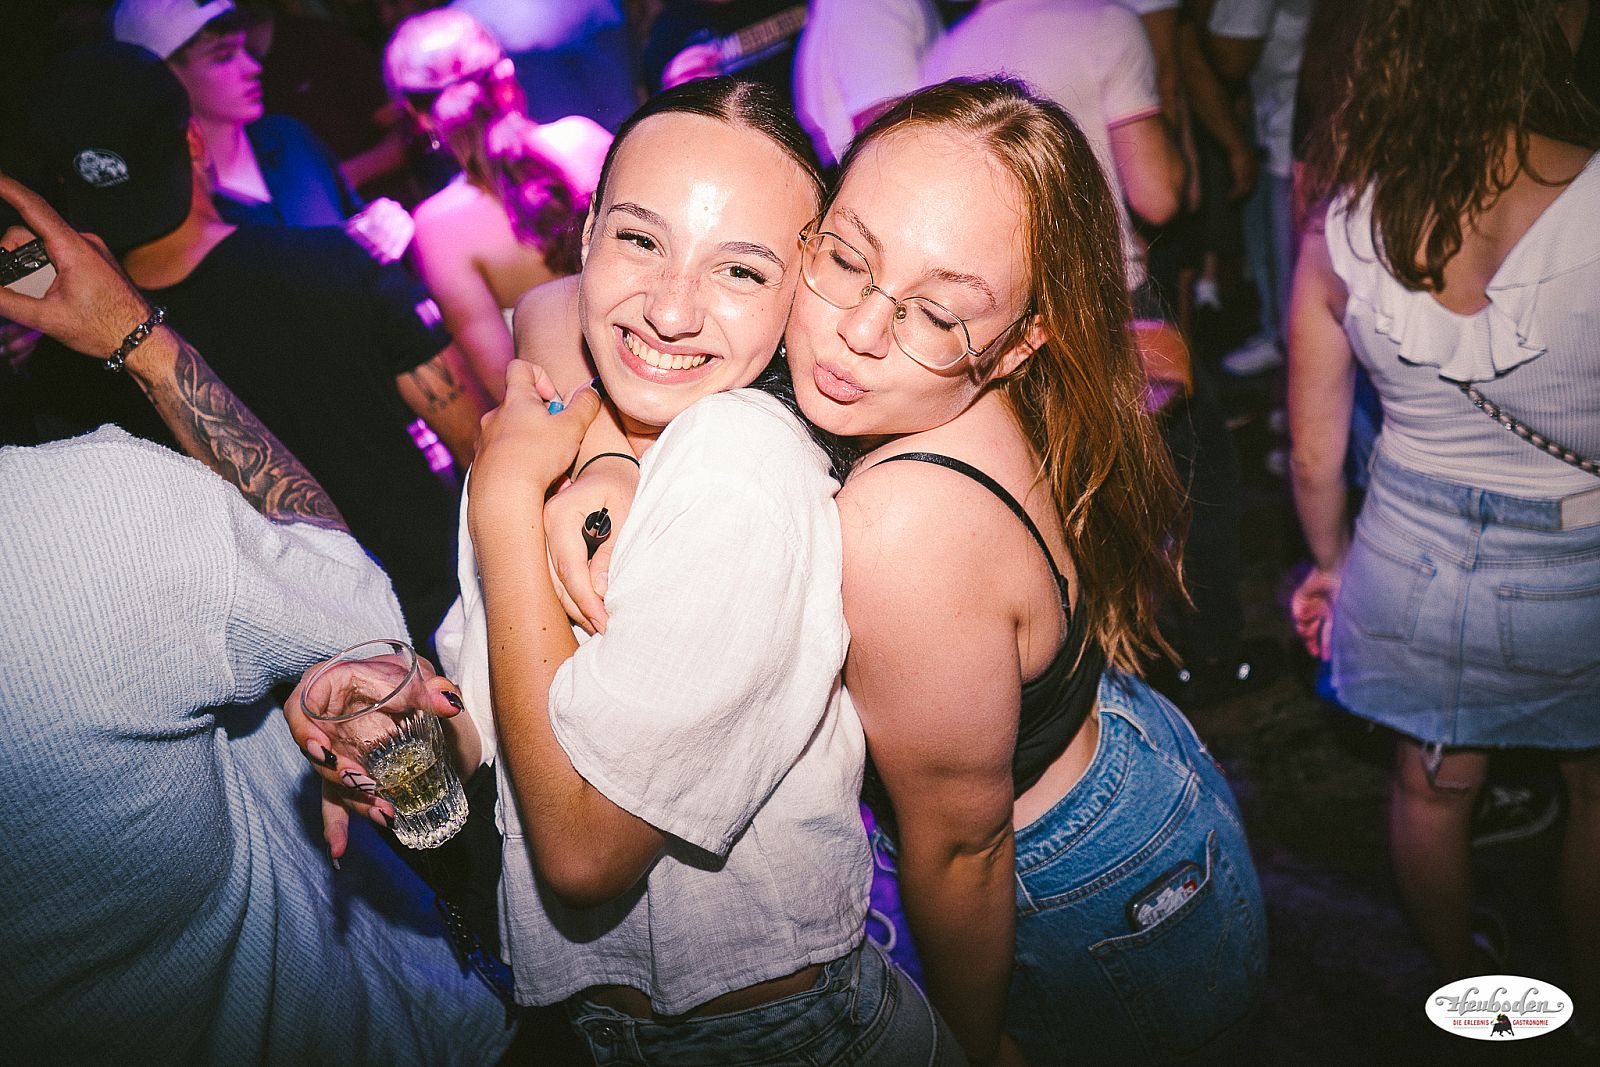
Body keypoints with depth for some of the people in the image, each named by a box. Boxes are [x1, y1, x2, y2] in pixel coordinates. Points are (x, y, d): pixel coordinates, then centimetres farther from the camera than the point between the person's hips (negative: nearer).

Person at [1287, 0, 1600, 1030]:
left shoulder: (1340, 231, -13)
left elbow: (1314, 455, -3)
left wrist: (1332, 560, 15)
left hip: (1411, 557, 3)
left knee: (1433, 784, 26)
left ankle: (1465, 984, 52)